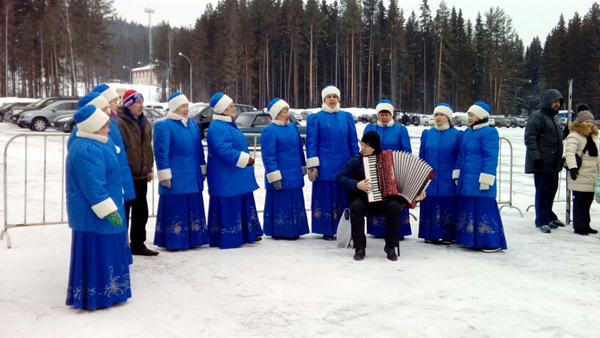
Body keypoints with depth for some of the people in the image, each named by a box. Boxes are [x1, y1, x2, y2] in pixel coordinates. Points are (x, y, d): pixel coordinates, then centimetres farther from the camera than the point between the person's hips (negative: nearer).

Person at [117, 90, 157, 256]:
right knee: (124, 212, 1)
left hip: (141, 175, 8)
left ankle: (138, 244, 25)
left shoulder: (144, 122, 12)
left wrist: (149, 169, 14)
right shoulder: (119, 123, -13)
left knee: (141, 212, 14)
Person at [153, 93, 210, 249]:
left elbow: (199, 148, 18)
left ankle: (192, 239, 21)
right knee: (175, 208, -3)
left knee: (193, 208, 11)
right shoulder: (164, 126, -7)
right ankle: (175, 241, 5)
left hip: (193, 176, 7)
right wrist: (164, 175, -15)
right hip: (175, 177, -7)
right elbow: (161, 152, -12)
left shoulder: (193, 123, 14)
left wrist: (202, 170, 16)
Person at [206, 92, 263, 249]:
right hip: (225, 178, -11)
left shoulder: (229, 124, 16)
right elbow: (224, 150, -26)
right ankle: (228, 238, 4)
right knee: (228, 206, -5)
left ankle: (247, 234, 25)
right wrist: (245, 159, -20)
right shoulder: (217, 127, -18)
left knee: (242, 205, 15)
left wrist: (247, 159, 17)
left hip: (237, 177, 11)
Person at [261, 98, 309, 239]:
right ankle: (278, 232, 11)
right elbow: (268, 156, -15)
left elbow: (300, 150, 18)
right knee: (280, 202, -1)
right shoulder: (269, 131, -10)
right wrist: (274, 177, -18)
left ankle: (293, 231, 23)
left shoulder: (293, 128, 12)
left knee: (295, 202, 12)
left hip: (295, 175, 7)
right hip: (280, 175, -7)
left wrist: (303, 169, 18)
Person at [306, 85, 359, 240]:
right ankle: (327, 230, 9)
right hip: (325, 166, -3)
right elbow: (311, 143, -2)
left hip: (345, 165, 3)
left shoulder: (347, 117, 10)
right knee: (325, 196, 1)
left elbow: (353, 141, 10)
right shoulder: (316, 118, 3)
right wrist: (312, 166, -8)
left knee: (344, 197, 6)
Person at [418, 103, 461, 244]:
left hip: (448, 179, -2)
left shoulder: (456, 135, 2)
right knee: (430, 205, 3)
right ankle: (431, 234, 14)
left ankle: (448, 235, 11)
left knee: (448, 206, 1)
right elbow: (421, 157, 11)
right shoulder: (427, 134, 10)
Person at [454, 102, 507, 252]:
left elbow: (491, 157, -16)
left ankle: (492, 242, 4)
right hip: (466, 180, 8)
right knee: (469, 210, 12)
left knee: (484, 210, -5)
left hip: (479, 181, -8)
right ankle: (471, 240, 22)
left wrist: (486, 178, -20)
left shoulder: (489, 133, -10)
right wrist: (457, 174, 16)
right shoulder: (467, 132, 16)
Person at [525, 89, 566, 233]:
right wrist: (536, 157, -23)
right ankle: (542, 221, -1)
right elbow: (530, 138, -17)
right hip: (542, 163, -9)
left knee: (551, 190, 14)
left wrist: (560, 158, 25)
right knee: (543, 191, -7)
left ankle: (548, 217, 26)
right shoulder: (537, 116, -9)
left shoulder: (552, 118, 20)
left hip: (553, 163, 9)